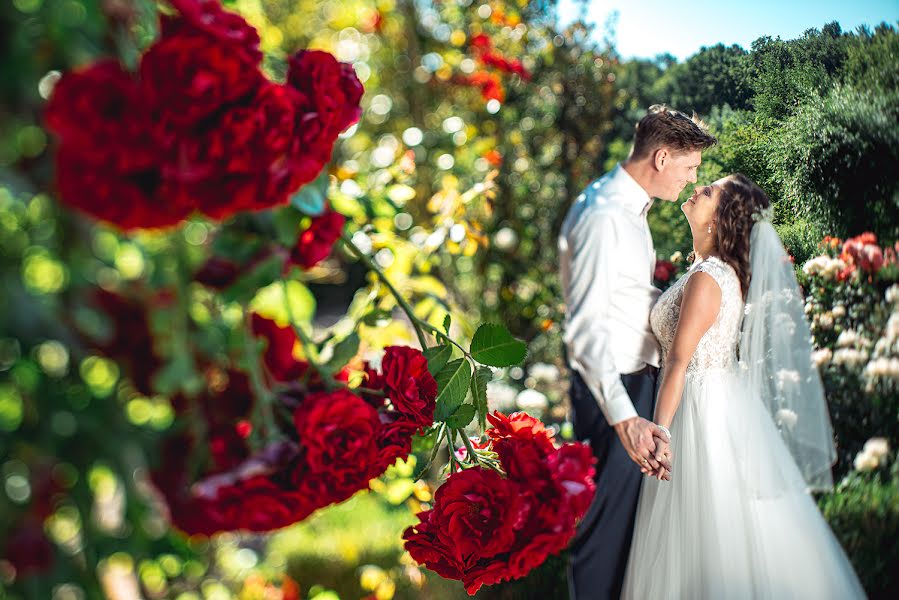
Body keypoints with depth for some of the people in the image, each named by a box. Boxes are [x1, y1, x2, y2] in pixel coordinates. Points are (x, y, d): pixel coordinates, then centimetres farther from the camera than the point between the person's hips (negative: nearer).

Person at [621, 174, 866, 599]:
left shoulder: (705, 278, -21)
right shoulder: (726, 271, 6)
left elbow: (679, 362, -22)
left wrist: (659, 433, -21)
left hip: (703, 411, -9)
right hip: (725, 403, 9)